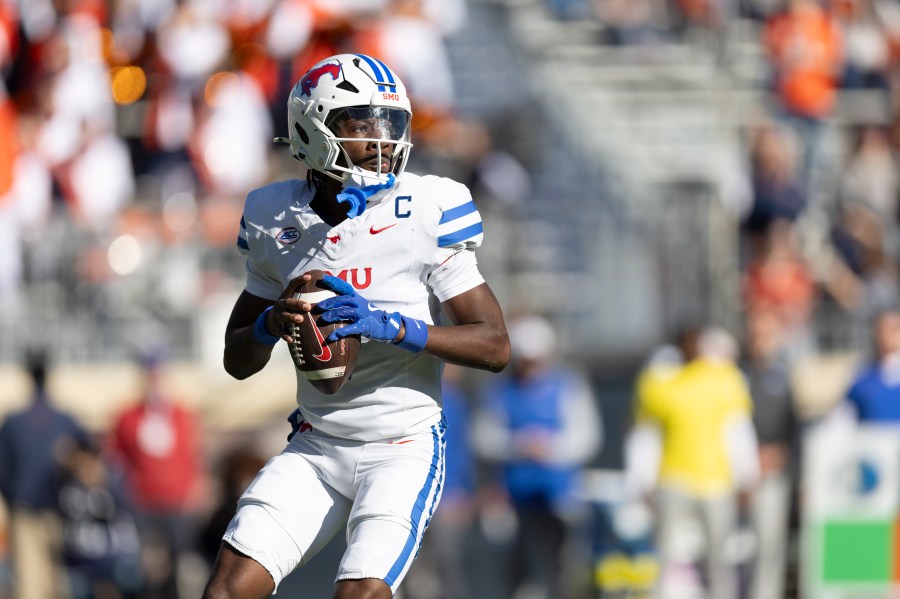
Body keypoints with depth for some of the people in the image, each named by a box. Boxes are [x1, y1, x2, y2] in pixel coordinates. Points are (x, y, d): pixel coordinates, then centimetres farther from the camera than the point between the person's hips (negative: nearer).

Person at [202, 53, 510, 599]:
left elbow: (496, 346, -10)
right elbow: (238, 361, 9)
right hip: (316, 447, 4)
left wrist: (391, 327, -24)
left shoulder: (425, 212, -10)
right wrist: (271, 324, -15)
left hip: (404, 447, -4)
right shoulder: (278, 220, 1)